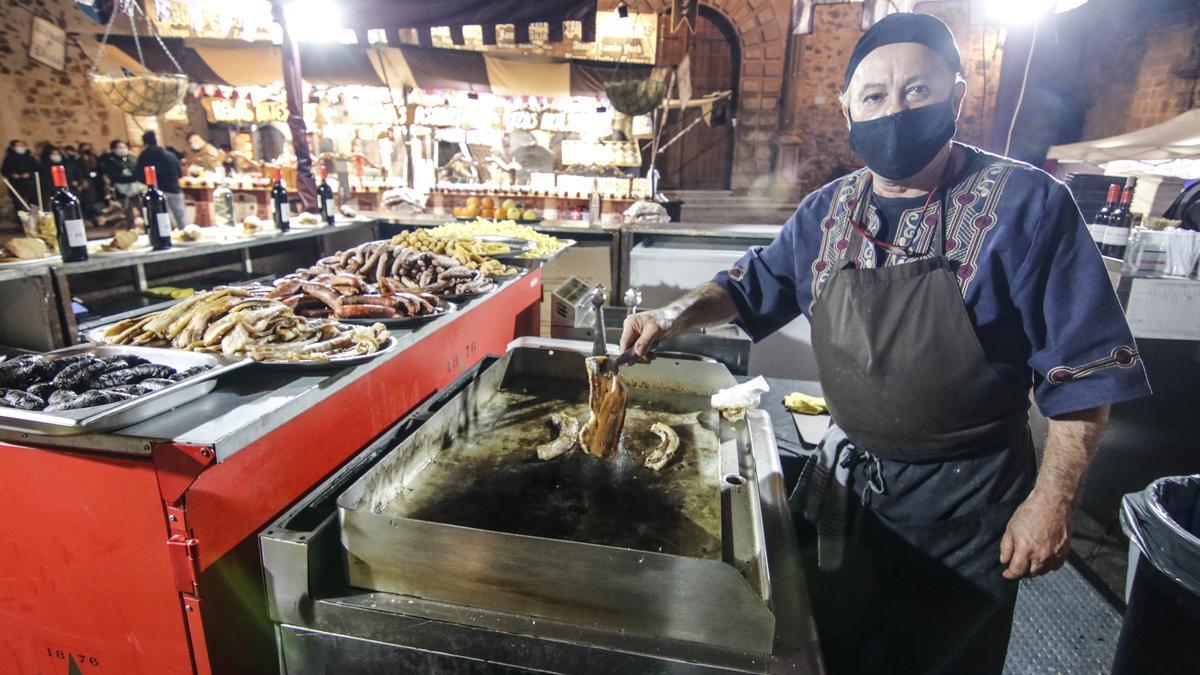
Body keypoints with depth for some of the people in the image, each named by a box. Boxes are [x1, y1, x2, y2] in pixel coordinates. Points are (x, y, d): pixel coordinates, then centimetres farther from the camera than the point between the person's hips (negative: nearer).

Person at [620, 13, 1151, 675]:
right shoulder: (827, 210, -3)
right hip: (845, 474, 4)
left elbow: (1083, 370, -12)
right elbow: (753, 284, 10)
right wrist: (679, 312, -7)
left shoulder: (1026, 204, -16)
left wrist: (1052, 500, -13)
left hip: (965, 498, -3)